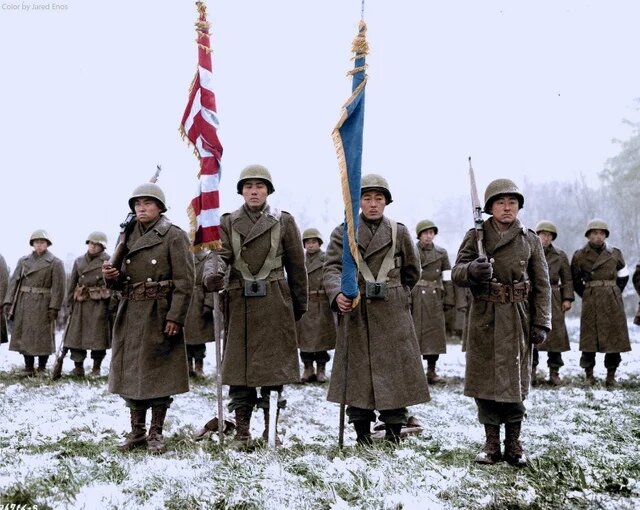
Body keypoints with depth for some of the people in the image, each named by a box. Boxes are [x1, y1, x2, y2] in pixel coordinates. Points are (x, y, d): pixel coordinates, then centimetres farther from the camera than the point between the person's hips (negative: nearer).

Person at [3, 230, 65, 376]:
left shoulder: (55, 263, -1)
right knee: (24, 335, 6)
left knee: (43, 336, 1)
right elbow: (14, 281, 8)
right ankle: (28, 368, 16)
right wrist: (8, 302, -2)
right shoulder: (23, 261, 11)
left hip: (43, 305, -4)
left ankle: (42, 368, 11)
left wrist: (54, 307, -14)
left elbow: (58, 287, -7)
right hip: (24, 304, 4)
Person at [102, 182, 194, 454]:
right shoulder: (128, 236, 13)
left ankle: (156, 432, 14)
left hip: (160, 315, -6)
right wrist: (111, 276, -5)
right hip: (130, 314, 6)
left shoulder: (175, 237, -5)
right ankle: (137, 431, 21)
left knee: (159, 374, 1)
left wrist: (175, 318, -17)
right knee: (131, 372, 9)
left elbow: (184, 281, -11)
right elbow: (122, 280, 18)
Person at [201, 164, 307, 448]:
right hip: (239, 303, 1)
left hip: (275, 304, 0)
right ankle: (242, 432, 13)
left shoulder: (284, 222, 6)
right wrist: (211, 276, -29)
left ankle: (271, 429, 15)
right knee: (238, 366, 2)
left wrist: (300, 304, 10)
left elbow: (296, 266, 9)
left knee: (274, 366, 2)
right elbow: (217, 255, -7)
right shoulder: (228, 222, 7)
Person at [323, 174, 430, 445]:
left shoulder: (399, 232, 7)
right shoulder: (343, 232, 3)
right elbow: (332, 268, -10)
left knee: (394, 370, 0)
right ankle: (362, 433, 12)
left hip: (393, 314, 1)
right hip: (355, 313, 0)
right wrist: (338, 294, -27)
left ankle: (394, 431, 10)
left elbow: (412, 272, 18)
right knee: (358, 371, 2)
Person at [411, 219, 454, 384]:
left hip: (435, 300, 3)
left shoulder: (441, 253, 10)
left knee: (435, 334, 5)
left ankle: (431, 371, 14)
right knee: (414, 334, -4)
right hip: (415, 298, -3)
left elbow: (447, 278, 9)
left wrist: (449, 299, 2)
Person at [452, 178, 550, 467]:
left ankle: (514, 444, 16)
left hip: (517, 320, 0)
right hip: (484, 319, 0)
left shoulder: (530, 240, 5)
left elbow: (542, 285, 4)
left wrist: (541, 323, -4)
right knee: (484, 382, 3)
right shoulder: (475, 236, 3)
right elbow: (456, 273, -4)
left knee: (514, 381, 3)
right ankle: (491, 444, 16)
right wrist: (472, 270, -27)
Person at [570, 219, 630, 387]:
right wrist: (586, 294, 4)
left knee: (614, 335, 1)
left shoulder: (614, 253, 6)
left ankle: (611, 374, 9)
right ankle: (589, 373, 8)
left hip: (613, 301, 2)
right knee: (589, 336, -2)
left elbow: (624, 275, 17)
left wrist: (614, 292, 10)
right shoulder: (580, 256, 1)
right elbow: (575, 280, 9)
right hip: (591, 301, -2)